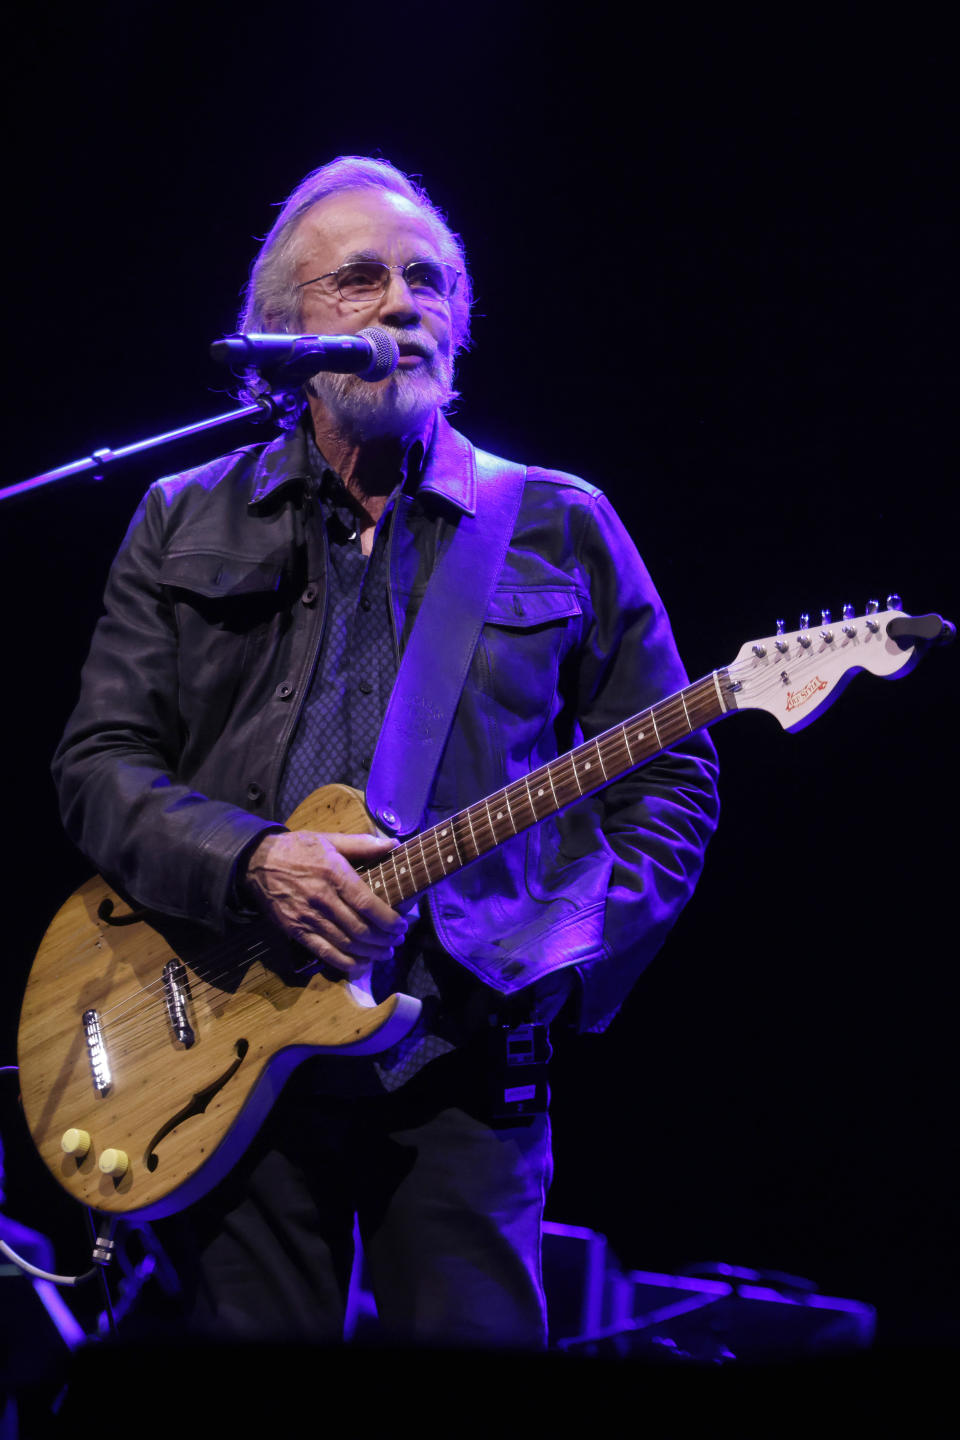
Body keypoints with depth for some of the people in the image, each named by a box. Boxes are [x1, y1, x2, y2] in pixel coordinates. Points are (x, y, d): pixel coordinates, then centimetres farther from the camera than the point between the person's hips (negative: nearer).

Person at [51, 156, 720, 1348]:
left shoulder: (561, 529, 8)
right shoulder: (187, 524, 10)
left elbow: (670, 776, 9)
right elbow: (98, 766, 4)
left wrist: (568, 960, -5)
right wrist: (250, 860, -14)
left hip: (463, 1047, 0)